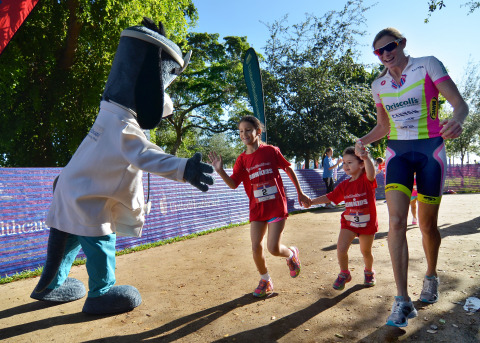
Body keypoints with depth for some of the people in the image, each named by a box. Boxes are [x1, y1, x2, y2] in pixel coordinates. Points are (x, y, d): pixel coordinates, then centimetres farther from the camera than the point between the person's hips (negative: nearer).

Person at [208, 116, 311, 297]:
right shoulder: (242, 159, 2)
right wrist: (220, 171, -24)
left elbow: (289, 169, 5)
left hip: (276, 206, -4)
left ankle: (291, 253, 28)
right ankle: (265, 281, 28)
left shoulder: (271, 151, -6)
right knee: (256, 247, 3)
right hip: (257, 208, 4)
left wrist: (300, 193, 11)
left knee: (273, 248, -9)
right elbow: (233, 184, -6)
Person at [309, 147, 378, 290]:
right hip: (349, 222, 3)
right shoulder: (344, 185, 0)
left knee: (366, 252, 14)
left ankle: (369, 272, 47)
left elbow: (371, 173, -39)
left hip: (368, 223, -3)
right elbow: (330, 197, 6)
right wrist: (312, 201, -4)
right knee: (341, 249, -11)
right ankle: (344, 274, 16)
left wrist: (366, 158, -58)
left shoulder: (367, 180, -15)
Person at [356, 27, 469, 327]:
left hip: (430, 149, -2)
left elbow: (461, 103, -9)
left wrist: (456, 120, -32)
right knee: (396, 221, -14)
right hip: (398, 152, 3)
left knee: (428, 225, 5)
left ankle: (431, 276, 35)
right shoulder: (379, 85, 9)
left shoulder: (428, 66, -3)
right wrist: (365, 140, -3)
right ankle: (403, 300, -10)